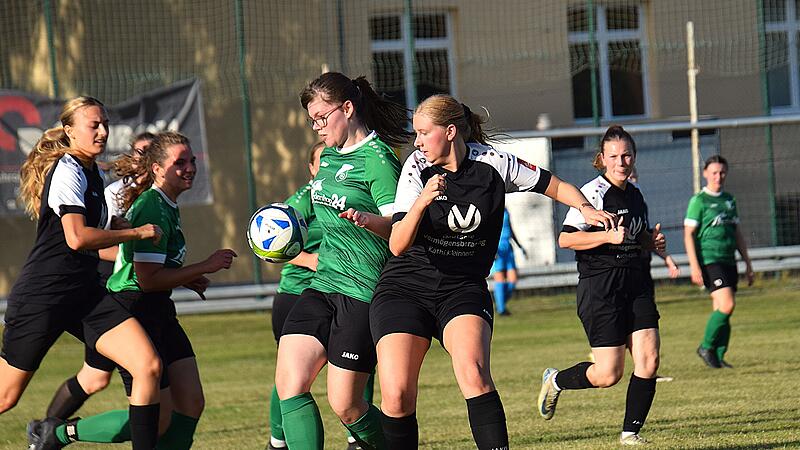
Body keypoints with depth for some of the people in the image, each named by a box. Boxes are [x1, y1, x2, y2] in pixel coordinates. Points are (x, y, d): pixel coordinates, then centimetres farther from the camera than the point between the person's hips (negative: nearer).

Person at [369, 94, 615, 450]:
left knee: (473, 374, -29)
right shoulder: (417, 168, -5)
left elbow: (556, 186, 10)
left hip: (463, 290, 0)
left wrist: (585, 208, -11)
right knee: (396, 397, -13)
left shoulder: (493, 164, -4)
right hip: (405, 287, 0)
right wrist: (423, 200, -30)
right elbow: (398, 246, -14)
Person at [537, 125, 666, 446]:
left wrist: (652, 241, 9)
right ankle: (555, 381, 21)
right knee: (609, 375, -8)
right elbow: (565, 239, -15)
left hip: (636, 283, 7)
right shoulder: (593, 193, -9)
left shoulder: (635, 195, 14)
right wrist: (609, 236, -24)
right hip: (600, 285, -7)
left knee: (649, 360, -8)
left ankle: (630, 432, 4)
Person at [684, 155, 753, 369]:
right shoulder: (698, 201, -3)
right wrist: (694, 267, -14)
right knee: (727, 305, -18)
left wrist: (748, 264, 20)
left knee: (721, 310, 5)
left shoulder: (729, 200, 17)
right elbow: (688, 234, -6)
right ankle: (706, 347, -4)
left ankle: (718, 356, 10)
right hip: (709, 261, -7)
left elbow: (737, 233, 23)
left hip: (729, 261, 7)